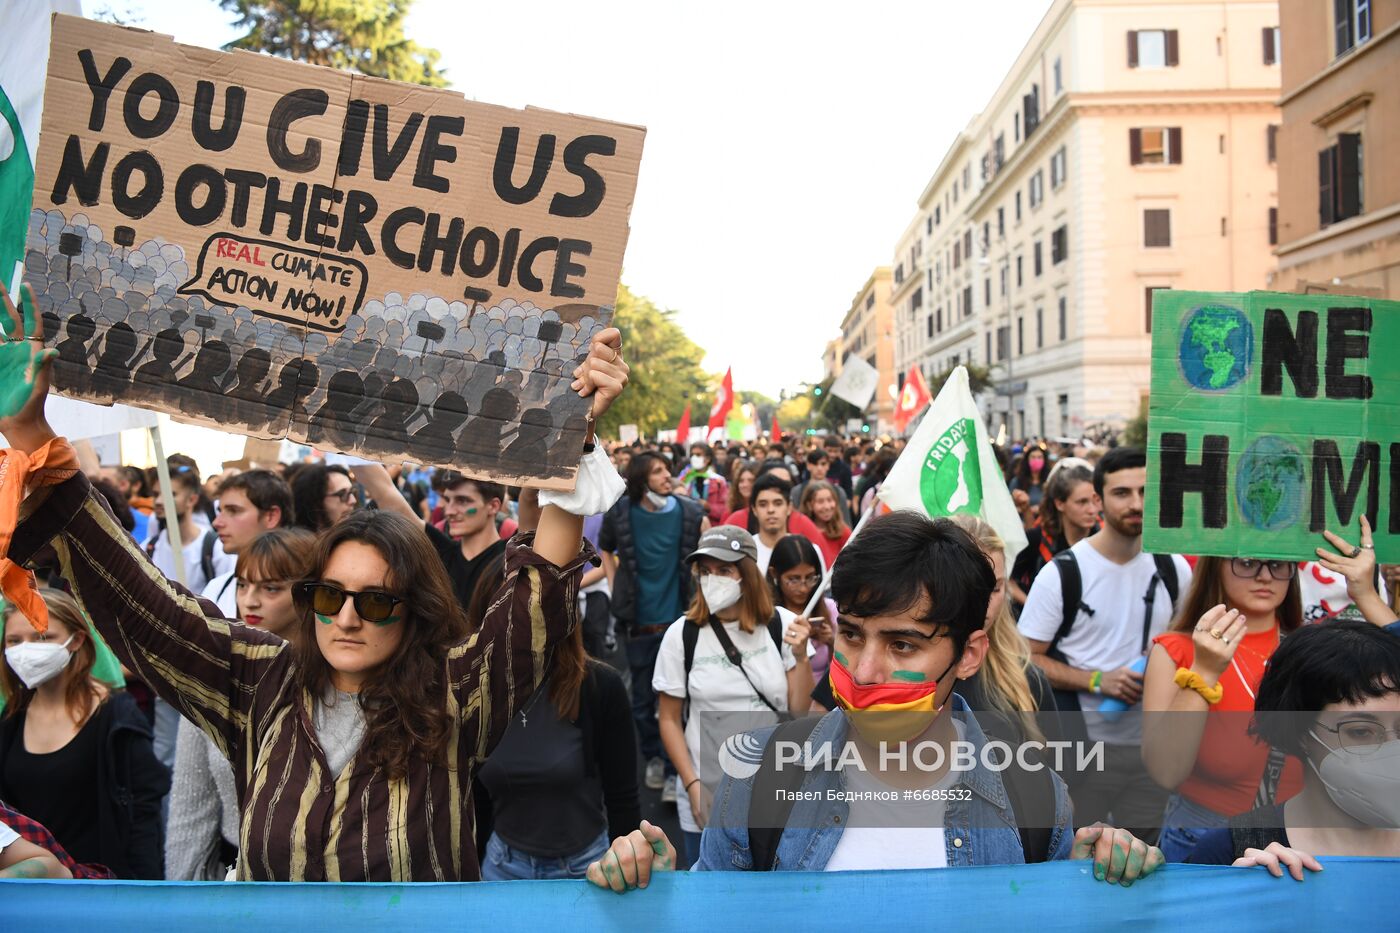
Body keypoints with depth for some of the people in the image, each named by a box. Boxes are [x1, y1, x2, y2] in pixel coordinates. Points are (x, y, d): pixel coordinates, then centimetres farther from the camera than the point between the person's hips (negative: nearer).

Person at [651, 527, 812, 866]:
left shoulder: (781, 625, -7)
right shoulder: (682, 634, -7)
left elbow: (803, 713, -5)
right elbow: (670, 720, -2)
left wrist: (801, 657, -18)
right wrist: (692, 785, -9)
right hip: (707, 800, 0)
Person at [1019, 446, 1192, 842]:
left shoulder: (1174, 569, 3)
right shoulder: (1061, 573, -11)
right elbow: (1027, 657, -9)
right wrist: (1097, 680, -21)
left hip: (1153, 741, 4)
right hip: (1084, 743, -4)